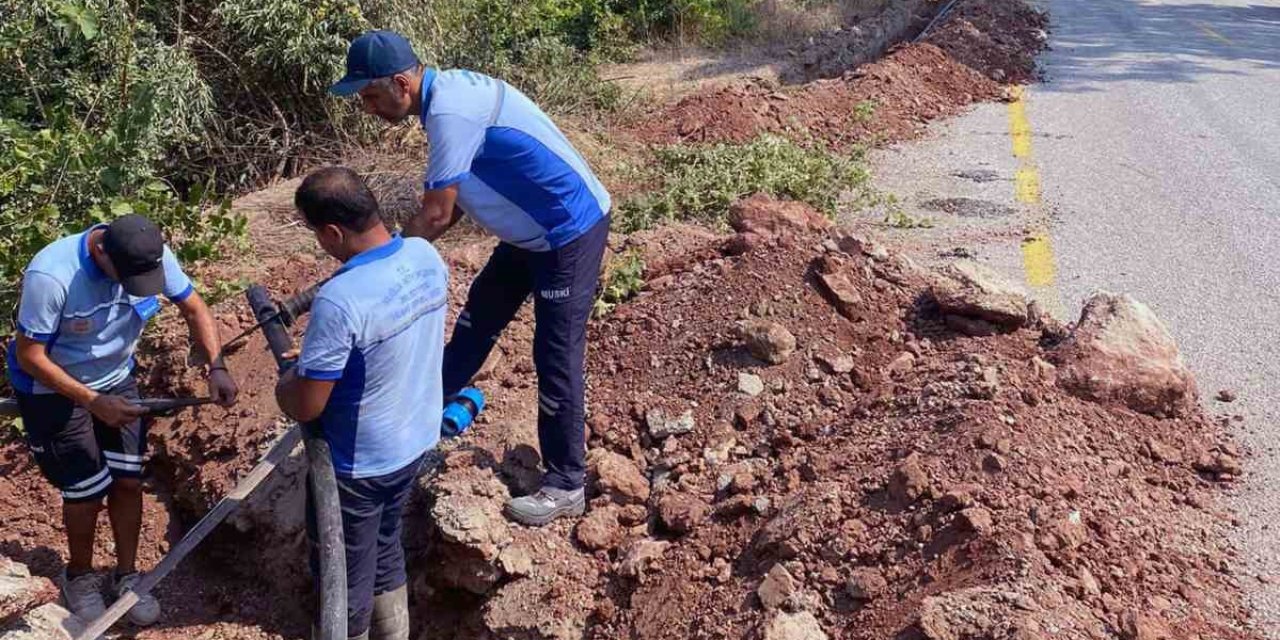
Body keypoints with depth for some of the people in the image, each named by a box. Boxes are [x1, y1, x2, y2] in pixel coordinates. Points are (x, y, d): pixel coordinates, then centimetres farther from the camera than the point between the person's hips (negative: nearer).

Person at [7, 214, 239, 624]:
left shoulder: (153, 255, -22)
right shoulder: (50, 276, -35)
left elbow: (194, 309, -9)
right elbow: (29, 358, -25)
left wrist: (216, 367, -23)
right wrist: (93, 402, -29)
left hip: (116, 380, 5)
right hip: (54, 391, -4)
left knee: (128, 480, 9)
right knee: (87, 490, 3)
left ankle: (126, 574, 30)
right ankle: (79, 576, 31)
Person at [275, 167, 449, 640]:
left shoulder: (339, 301, -33)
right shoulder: (427, 256, -10)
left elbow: (304, 408, -25)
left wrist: (286, 381, -3)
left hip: (358, 463, -7)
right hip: (416, 440, 7)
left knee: (346, 573, 17)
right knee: (385, 548, 29)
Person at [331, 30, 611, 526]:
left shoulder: (450, 112, -26)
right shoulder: (448, 91, 4)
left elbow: (435, 216, -21)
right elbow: (453, 203, 11)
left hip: (570, 233, -10)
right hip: (533, 230, 10)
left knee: (556, 359, -2)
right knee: (477, 320, 22)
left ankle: (565, 486, 10)